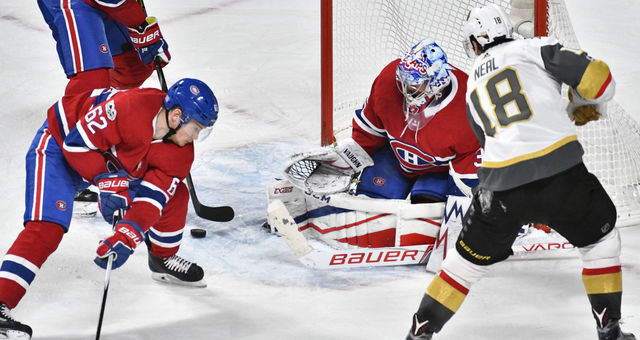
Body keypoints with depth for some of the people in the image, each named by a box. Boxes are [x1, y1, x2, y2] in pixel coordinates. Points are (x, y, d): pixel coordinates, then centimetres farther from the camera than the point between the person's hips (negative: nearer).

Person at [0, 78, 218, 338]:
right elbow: (77, 142, -31)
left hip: (113, 156, 7)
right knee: (47, 227, -25)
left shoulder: (179, 152, -15)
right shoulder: (129, 109, -37)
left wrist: (126, 238, -32)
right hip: (59, 144, -7)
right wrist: (108, 182, -30)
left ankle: (163, 260, 32)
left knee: (174, 195, 6)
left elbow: (151, 199, -19)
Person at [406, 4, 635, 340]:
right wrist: (586, 107, 20)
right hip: (560, 173, -3)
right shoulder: (533, 48, 8)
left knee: (469, 258, 21)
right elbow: (595, 75, -3)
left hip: (501, 186, 3)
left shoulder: (473, 88, 24)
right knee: (601, 241, 21)